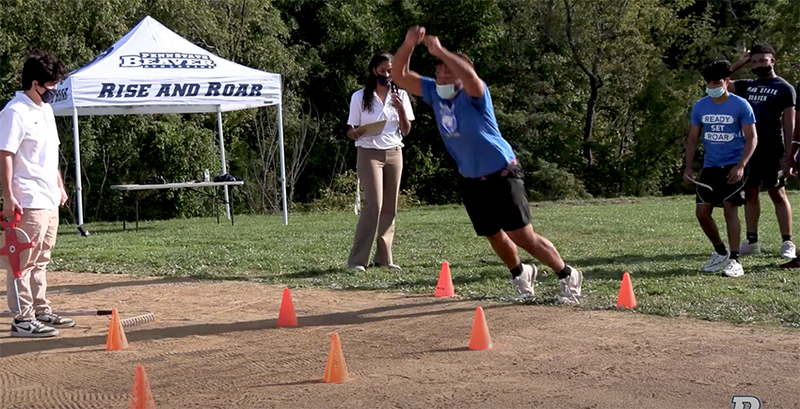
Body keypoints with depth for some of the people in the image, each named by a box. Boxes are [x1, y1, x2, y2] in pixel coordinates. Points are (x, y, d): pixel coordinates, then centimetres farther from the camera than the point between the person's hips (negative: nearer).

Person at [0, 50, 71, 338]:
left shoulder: (45, 109, 16)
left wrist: (60, 185, 22)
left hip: (50, 200, 9)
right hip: (28, 202, -9)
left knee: (42, 259, 16)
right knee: (24, 260, -6)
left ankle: (41, 311, 24)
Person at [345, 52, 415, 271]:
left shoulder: (400, 95, 8)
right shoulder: (360, 97, 0)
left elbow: (406, 130, 7)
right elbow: (351, 130, 1)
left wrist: (401, 109, -10)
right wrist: (356, 133, -22)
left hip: (394, 153, 4)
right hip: (369, 153, -4)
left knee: (390, 207, 2)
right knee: (374, 205, -15)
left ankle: (384, 257, 9)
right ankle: (357, 259, -14)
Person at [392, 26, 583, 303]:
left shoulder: (473, 95, -22)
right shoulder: (434, 93, -4)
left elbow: (470, 76, -46)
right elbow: (400, 76, -9)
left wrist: (440, 51, -48)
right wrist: (408, 45, -26)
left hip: (502, 175, -7)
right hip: (471, 181, 7)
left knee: (523, 237, -9)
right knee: (494, 237, 20)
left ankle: (568, 276, 9)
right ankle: (520, 273, 49)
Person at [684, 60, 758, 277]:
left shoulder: (740, 105, -7)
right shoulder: (700, 107, 5)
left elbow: (752, 138, -7)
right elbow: (693, 138, 12)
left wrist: (741, 166, -19)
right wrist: (688, 167, 3)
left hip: (733, 167, -5)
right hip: (710, 167, 5)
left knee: (730, 208, -13)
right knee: (702, 211, 1)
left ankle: (734, 260, -7)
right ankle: (720, 253, 21)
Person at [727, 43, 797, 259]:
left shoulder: (784, 88, -1)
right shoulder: (747, 86, 14)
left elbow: (789, 124, -5)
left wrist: (788, 154, -13)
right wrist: (738, 63, 10)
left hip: (772, 151, -5)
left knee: (777, 194, -3)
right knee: (750, 193, 8)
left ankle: (787, 243, 2)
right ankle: (752, 241, 16)